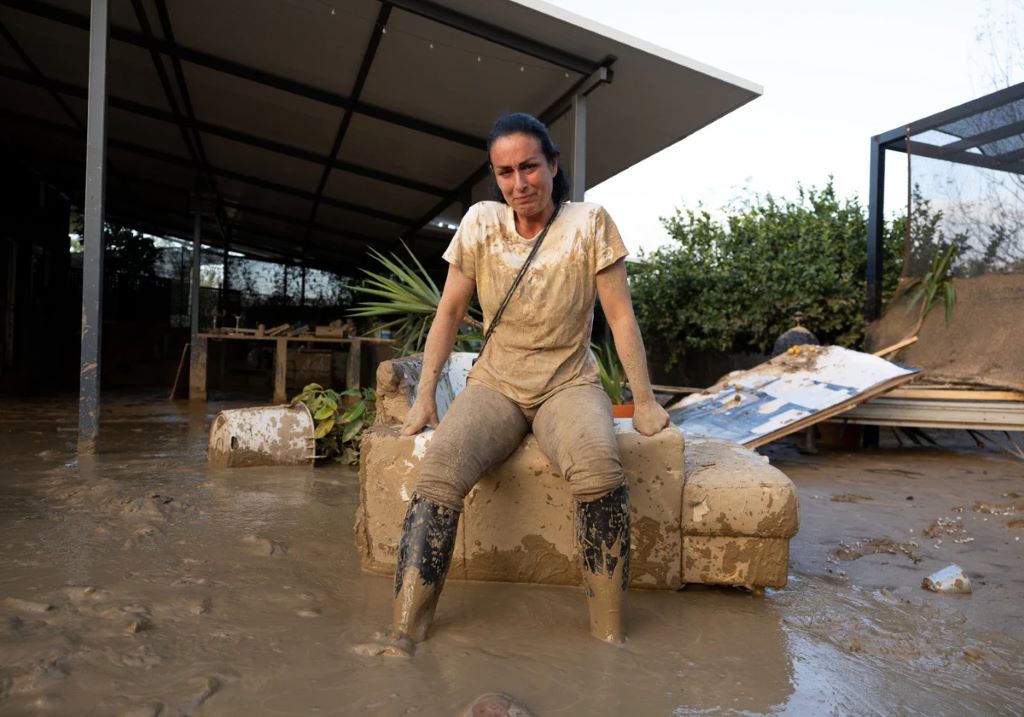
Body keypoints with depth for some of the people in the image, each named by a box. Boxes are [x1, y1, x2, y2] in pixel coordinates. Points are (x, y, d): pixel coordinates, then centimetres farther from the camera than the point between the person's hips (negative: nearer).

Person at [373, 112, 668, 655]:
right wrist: (424, 396, -1)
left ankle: (609, 638, -21)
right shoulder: (480, 223, 0)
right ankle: (403, 637, -21)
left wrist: (644, 401, -5)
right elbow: (449, 312, 4)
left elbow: (620, 315, -3)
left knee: (599, 467, -35)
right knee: (438, 472, -28)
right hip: (495, 385, 2)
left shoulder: (589, 223, -5)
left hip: (569, 384, -1)